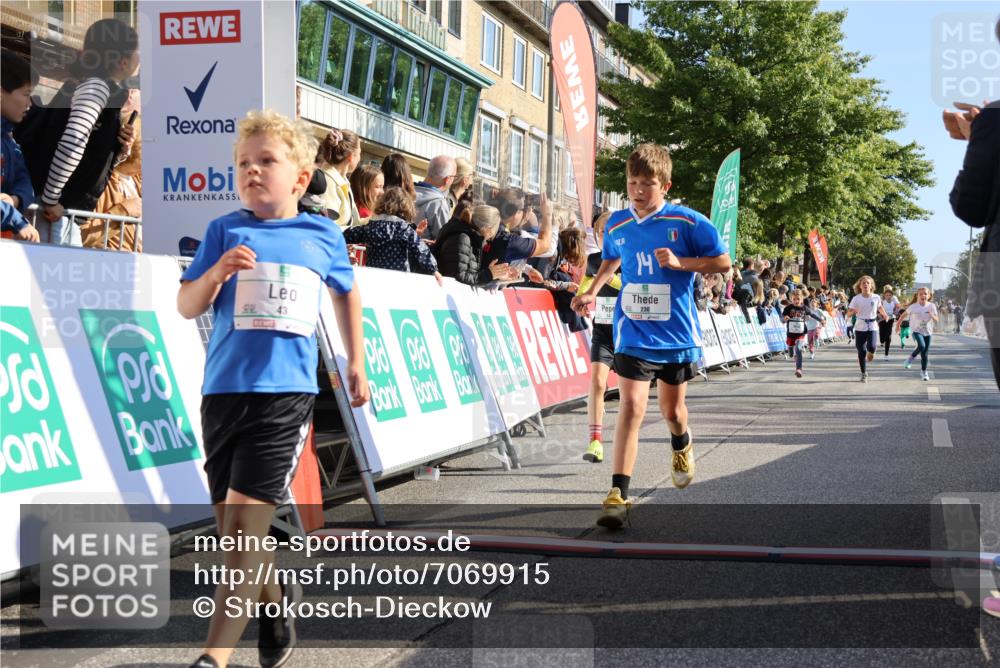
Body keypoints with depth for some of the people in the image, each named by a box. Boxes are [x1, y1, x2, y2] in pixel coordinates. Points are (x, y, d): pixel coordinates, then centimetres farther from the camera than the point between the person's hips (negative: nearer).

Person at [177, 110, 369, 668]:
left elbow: (347, 293, 25)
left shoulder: (324, 236, 6)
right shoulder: (226, 231, 5)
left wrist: (357, 363, 25)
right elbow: (187, 307, 4)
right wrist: (217, 273, -15)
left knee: (245, 523, -12)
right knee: (234, 531, 10)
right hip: (225, 389, 2)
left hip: (286, 392, -2)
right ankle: (278, 599, 39)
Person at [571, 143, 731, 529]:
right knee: (632, 407, -15)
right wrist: (592, 292, 10)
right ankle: (618, 495, -17)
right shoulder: (617, 225, 2)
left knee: (671, 410, 15)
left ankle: (681, 446, 53)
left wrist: (680, 262, -18)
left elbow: (723, 262, -5)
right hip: (634, 334, 1)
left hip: (677, 334, 0)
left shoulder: (688, 222, -9)